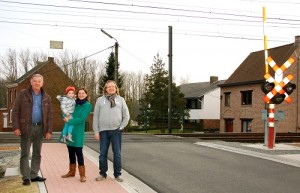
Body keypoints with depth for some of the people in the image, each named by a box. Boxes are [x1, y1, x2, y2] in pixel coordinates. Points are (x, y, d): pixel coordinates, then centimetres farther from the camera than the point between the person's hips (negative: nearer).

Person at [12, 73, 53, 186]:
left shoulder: (46, 97, 8)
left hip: (40, 128, 3)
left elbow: (50, 115, 6)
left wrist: (49, 130, -1)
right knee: (25, 153, 0)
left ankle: (34, 175, 19)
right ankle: (26, 177, 6)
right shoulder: (22, 94, -1)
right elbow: (15, 111, -4)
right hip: (26, 127, -3)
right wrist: (16, 127, -12)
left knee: (37, 153, 10)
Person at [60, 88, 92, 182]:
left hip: (78, 132, -5)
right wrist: (66, 117, -11)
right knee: (71, 151, 13)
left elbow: (82, 119, -15)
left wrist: (69, 121, -17)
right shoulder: (74, 103, 9)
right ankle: (72, 171, 27)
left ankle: (82, 174, 3)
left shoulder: (88, 105, -5)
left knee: (78, 152, -5)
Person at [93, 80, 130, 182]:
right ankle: (103, 173, 17)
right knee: (103, 153, 5)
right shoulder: (100, 100, 6)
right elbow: (96, 116, 5)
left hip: (116, 130, 0)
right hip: (103, 131, 0)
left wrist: (121, 127, -1)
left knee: (117, 153, 3)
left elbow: (126, 116, 9)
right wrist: (96, 131, 0)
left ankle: (117, 174, 13)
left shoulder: (120, 99, 7)